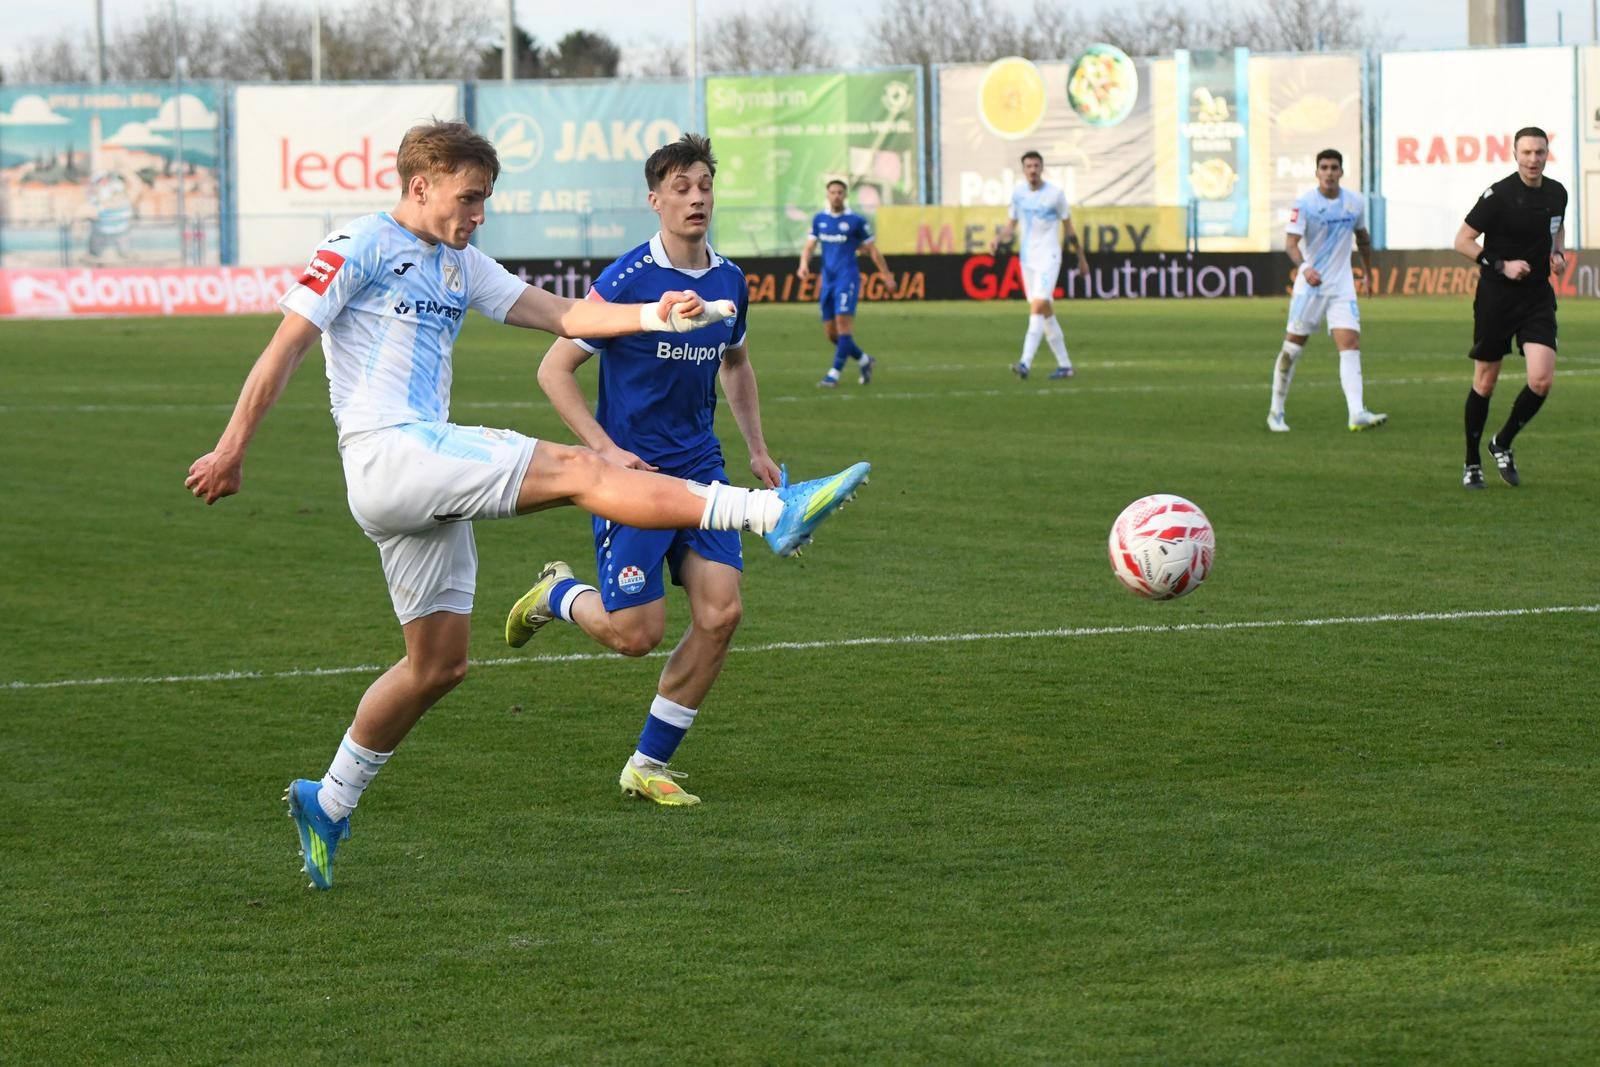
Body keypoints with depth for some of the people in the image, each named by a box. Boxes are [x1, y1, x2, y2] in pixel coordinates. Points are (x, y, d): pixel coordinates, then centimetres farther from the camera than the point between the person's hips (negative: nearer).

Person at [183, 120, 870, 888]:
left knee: (439, 663, 11)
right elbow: (285, 349, -3)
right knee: (575, 471, -19)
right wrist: (231, 450, -6)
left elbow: (560, 314, 14)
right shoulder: (358, 247, -2)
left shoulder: (462, 267, 21)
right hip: (386, 451, -9)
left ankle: (328, 802, 21)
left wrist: (657, 316, -1)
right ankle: (771, 514, -28)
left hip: (430, 473, 9)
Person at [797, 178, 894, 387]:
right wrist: (804, 263, -12)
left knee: (843, 322, -18)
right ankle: (865, 361, 25)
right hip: (828, 280, 5)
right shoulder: (819, 219, 11)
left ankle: (834, 373, -19)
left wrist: (887, 275, 6)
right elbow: (809, 246, 9)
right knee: (831, 333, 5)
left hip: (847, 278, -5)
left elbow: (872, 250, 4)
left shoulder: (856, 221, -2)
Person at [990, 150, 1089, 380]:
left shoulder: (1055, 193, -6)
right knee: (1045, 312, 9)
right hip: (1027, 258, 6)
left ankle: (1025, 364, -27)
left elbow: (1068, 228, 3)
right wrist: (999, 239, -9)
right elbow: (1011, 224, 13)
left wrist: (1081, 258, 9)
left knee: (1037, 307, -19)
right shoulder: (1018, 192, 6)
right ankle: (1064, 365, 18)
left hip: (1049, 257, -6)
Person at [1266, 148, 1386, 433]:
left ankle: (1357, 414, -23)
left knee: (1350, 343, -13)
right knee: (1292, 347, 1)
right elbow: (1290, 242, -19)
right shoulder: (1304, 203, -9)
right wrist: (1304, 268, -36)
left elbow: (1362, 238, 22)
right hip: (1309, 286, -3)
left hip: (1342, 286, 3)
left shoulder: (1355, 202, 4)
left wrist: (1367, 271, 28)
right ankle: (1276, 411, 16)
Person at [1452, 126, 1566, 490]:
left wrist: (1558, 252, 5)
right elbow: (1462, 241, -9)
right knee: (1485, 382, 5)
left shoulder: (1557, 193, 4)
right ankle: (1472, 462, 21)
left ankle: (1503, 445, 12)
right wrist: (1501, 266, -18)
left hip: (1538, 297, 4)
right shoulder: (1498, 195, -12)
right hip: (1496, 297, -4)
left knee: (1542, 380, -12)